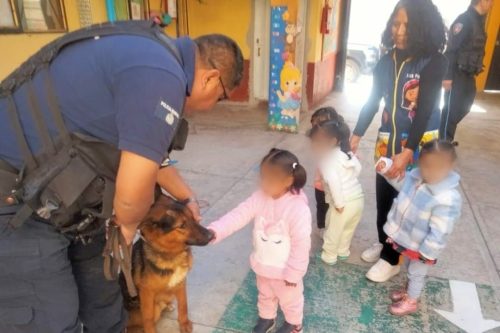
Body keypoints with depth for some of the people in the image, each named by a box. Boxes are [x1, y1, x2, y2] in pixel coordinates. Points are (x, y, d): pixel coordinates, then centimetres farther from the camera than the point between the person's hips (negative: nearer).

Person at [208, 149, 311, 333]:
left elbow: (301, 244, -25)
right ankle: (266, 318, 60)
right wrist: (214, 231, -35)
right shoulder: (259, 198, -15)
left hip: (284, 270, -5)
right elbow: (237, 216, -21)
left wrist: (293, 273, -18)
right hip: (262, 266, 5)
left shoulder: (298, 208, -31)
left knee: (290, 300, 25)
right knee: (265, 296, 32)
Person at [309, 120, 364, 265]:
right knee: (348, 229, 28)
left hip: (345, 203, -7)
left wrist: (338, 203, -19)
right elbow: (358, 168, 15)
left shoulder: (327, 159, -16)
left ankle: (329, 256, 33)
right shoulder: (346, 152, 6)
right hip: (358, 198, 7)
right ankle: (343, 251, 46)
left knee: (333, 230, 16)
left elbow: (333, 182, -25)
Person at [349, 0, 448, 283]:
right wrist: (356, 136, 6)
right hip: (388, 140, 5)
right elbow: (372, 102, 7)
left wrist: (406, 152, -27)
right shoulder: (387, 61, 0)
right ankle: (383, 243, 38)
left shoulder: (434, 62, -14)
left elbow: (425, 110, -20)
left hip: (419, 143, -4)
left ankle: (391, 259, 21)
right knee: (383, 196, 14)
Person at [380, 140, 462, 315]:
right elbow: (400, 204, 1)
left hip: (421, 247, -6)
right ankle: (409, 291, 55)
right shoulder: (414, 176, -13)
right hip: (406, 238, 6)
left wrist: (426, 253, -17)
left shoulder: (448, 198, -35)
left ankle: (411, 302, 43)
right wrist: (393, 230, 8)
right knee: (410, 270, 30)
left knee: (416, 274, 19)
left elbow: (439, 232, -27)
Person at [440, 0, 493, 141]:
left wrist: (474, 71, 15)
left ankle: (448, 138, 31)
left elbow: (476, 50, 15)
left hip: (469, 75, 9)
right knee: (452, 109, -2)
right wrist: (447, 76, -23)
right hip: (458, 74, -9)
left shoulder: (479, 20, 12)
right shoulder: (464, 20, -15)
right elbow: (450, 50, -20)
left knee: (465, 106, 17)